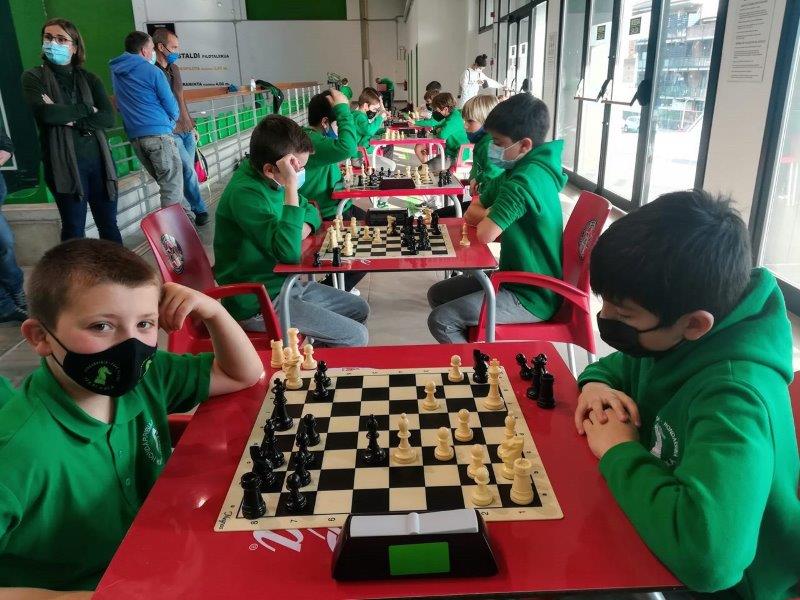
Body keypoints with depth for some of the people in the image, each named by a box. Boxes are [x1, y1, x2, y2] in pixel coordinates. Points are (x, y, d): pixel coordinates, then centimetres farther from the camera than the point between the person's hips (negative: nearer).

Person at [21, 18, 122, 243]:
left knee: (109, 225, 8)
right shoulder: (33, 77, 3)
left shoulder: (89, 79, 12)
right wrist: (87, 109, -5)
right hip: (64, 164, -3)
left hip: (98, 159, 3)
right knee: (74, 230, 3)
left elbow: (109, 117, -2)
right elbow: (46, 113, -15)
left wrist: (71, 119, -13)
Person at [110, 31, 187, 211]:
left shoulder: (116, 71, 13)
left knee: (166, 183, 16)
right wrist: (171, 122, 16)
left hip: (134, 135, 7)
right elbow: (171, 106, -2)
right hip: (158, 133, -7)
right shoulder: (152, 71, -6)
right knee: (173, 185, -5)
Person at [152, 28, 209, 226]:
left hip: (186, 130, 7)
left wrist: (192, 126, 22)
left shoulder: (174, 68, 14)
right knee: (188, 171, -8)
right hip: (170, 133, -7)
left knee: (188, 172, 7)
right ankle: (200, 211, 3)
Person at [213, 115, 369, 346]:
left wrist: (303, 228, -8)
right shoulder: (244, 194, -26)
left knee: (359, 309, 16)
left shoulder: (270, 179, 0)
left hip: (283, 283, 9)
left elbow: (309, 211, 16)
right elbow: (289, 253, -34)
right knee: (356, 337, -13)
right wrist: (291, 187, -34)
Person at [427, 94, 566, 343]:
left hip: (532, 297, -10)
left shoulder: (527, 179, -24)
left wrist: (486, 217, -6)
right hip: (516, 280, 10)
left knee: (440, 321, -14)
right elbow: (472, 212, 10)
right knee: (437, 294, 13)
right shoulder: (518, 168, 6)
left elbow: (484, 234, -28)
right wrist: (493, 216, -10)